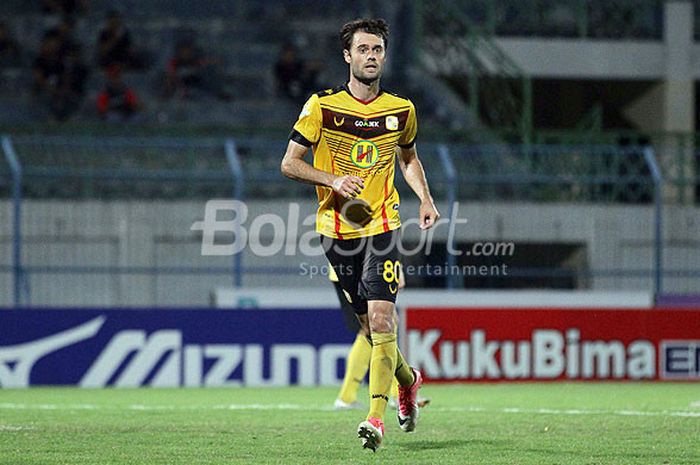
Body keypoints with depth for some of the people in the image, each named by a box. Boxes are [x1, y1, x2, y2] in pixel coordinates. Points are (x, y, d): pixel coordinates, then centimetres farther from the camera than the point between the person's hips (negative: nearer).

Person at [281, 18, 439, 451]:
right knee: (370, 324, 8)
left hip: (382, 225, 0)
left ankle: (376, 417, -16)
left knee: (381, 319, -16)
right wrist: (333, 180, -17)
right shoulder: (322, 106, -3)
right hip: (337, 228, 0)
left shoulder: (401, 109, 5)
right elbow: (289, 163, -2)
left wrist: (426, 199, 9)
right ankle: (407, 380, 37)